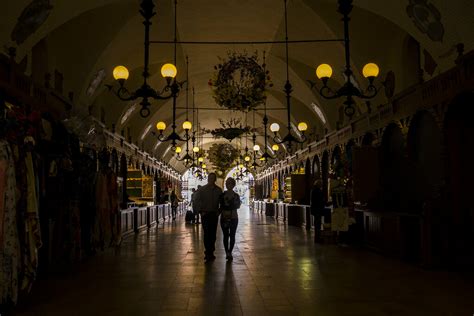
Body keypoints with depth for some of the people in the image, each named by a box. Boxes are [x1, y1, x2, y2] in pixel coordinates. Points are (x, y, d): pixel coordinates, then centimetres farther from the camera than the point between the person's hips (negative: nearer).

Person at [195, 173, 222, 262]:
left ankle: (210, 252, 16)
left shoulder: (218, 190, 6)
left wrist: (218, 211, 1)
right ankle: (208, 253, -4)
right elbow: (197, 201, 1)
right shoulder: (202, 189, 0)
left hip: (214, 214, 3)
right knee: (207, 233, -8)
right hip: (205, 214, -2)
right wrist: (201, 211, -6)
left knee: (213, 234, 5)